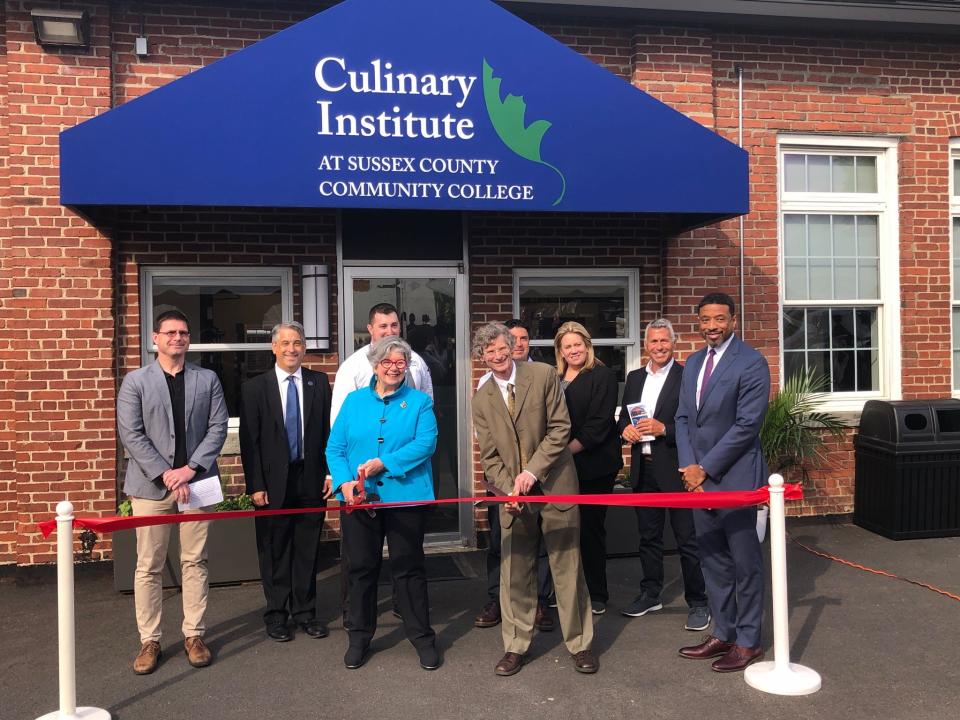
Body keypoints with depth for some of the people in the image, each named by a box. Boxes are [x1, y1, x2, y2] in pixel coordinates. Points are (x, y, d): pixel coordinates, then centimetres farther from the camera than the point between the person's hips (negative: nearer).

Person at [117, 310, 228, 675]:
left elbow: (218, 427, 2)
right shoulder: (135, 381, 3)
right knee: (148, 567, 4)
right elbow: (131, 435, -4)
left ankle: (194, 635, 18)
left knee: (194, 563, 7)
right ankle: (149, 641, 16)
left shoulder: (208, 379, 8)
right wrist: (165, 474, -12)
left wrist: (191, 469, -10)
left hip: (195, 481, 1)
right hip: (151, 485, -1)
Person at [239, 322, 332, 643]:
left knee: (307, 548, 10)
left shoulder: (319, 383, 5)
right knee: (274, 550, 8)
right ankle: (276, 614, 22)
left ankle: (305, 612, 23)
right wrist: (255, 485, -8)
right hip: (273, 482, -1)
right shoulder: (254, 388, 0)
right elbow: (248, 441, -2)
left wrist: (330, 473, -2)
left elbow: (328, 431, 5)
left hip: (311, 479, 2)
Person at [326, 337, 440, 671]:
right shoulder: (354, 401, 8)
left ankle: (422, 637, 21)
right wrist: (344, 482, -15)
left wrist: (383, 463, -20)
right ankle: (359, 637, 28)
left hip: (405, 498, -2)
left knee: (408, 568, 6)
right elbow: (334, 448, 2)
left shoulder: (419, 402, 2)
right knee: (361, 568, 12)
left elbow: (426, 443, -13)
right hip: (358, 500, 2)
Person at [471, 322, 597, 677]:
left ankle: (580, 644, 19)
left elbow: (560, 428, -8)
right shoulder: (482, 399, 5)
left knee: (567, 566, 4)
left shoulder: (543, 375, -4)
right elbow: (490, 455, 5)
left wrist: (532, 470, -16)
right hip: (513, 494, 3)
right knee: (514, 571, 7)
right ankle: (516, 646, 21)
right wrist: (509, 488, -12)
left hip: (555, 485, -2)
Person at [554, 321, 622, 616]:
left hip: (594, 465, -5)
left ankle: (597, 597, 16)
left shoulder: (601, 376, -6)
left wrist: (567, 450, -17)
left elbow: (599, 424, -13)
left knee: (590, 528, 2)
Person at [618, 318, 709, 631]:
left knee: (688, 539, 1)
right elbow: (623, 415, 18)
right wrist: (625, 428, -3)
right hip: (643, 468, 6)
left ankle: (697, 602, 13)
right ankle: (650, 595, 30)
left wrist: (664, 429, -21)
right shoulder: (634, 378, 13)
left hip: (675, 468, -6)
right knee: (648, 536, 17)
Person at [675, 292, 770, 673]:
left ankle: (748, 641, 19)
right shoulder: (693, 363, 12)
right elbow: (683, 417, 11)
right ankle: (723, 633, 28)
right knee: (712, 559, 15)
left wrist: (706, 468, -14)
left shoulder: (751, 363, -11)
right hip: (699, 477, 7)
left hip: (735, 477, -7)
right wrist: (688, 466, -2)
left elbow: (747, 425, -16)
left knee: (744, 561, 5)